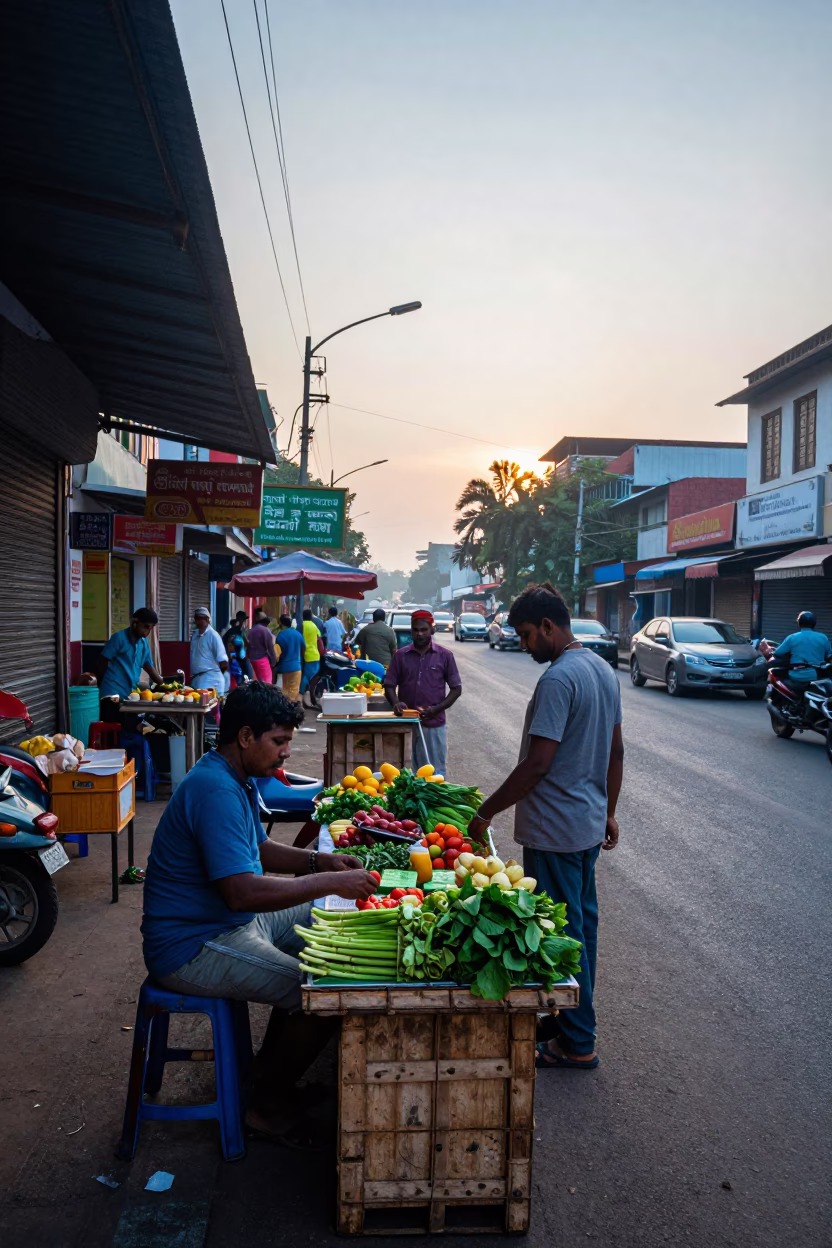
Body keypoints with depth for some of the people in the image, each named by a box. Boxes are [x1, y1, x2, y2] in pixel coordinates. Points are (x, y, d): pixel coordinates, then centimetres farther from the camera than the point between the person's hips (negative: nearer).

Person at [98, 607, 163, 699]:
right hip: (114, 691, -6)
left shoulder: (144, 643, 9)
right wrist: (100, 685, 1)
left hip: (133, 691, 6)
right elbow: (103, 661, -5)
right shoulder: (119, 637, -9)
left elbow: (149, 667, 16)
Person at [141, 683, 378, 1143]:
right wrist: (330, 883, -26)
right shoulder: (215, 790, -27)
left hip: (229, 921, 11)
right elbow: (243, 892, -33)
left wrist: (319, 861, 3)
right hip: (193, 947, -11)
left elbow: (258, 849, 19)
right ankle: (267, 1107, 6)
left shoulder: (236, 779, 7)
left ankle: (269, 1066, 27)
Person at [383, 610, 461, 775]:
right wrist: (395, 703, -14)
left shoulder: (445, 655, 2)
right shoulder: (400, 655, 6)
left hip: (434, 725, -1)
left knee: (435, 774, 3)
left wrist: (437, 709, -11)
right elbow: (389, 685, 7)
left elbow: (456, 688, 3)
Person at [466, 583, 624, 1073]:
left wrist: (487, 813, -16)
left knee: (563, 933, 3)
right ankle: (577, 1017, 36)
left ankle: (577, 1042, 16)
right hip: (590, 824, 10)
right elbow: (616, 751, 14)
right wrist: (610, 811, 22)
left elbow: (537, 764, -25)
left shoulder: (558, 679, -22)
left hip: (555, 830, -10)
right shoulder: (603, 670, 7)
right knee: (583, 922, 20)